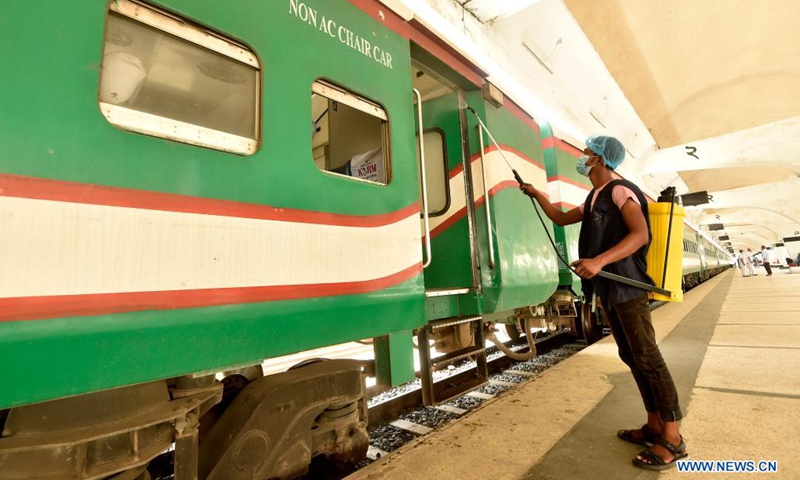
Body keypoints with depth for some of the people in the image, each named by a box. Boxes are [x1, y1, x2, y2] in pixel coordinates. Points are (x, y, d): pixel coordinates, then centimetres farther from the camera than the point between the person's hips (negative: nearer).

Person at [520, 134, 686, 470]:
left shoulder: (620, 191, -9)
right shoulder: (593, 200, 19)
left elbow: (640, 234, -22)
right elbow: (561, 218, 31)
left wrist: (599, 261, -33)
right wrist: (536, 194, 31)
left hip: (627, 287, -9)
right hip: (608, 290, 9)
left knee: (647, 357, -5)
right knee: (632, 357, 12)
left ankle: (673, 439, 6)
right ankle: (654, 425, 23)